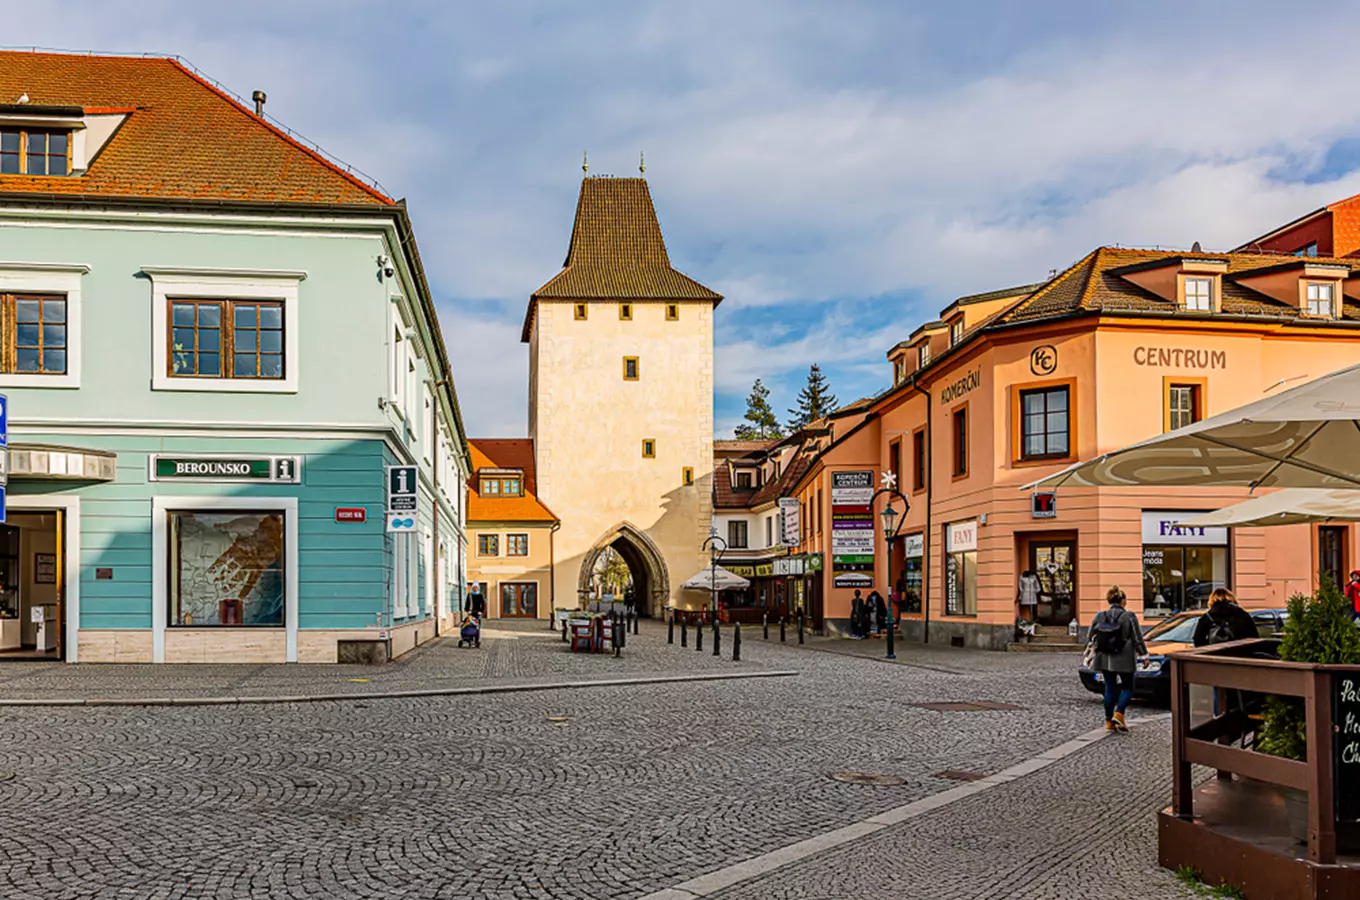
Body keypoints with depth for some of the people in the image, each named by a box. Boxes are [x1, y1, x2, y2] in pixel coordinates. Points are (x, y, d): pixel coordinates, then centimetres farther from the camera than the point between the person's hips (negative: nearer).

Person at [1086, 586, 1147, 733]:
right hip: (1124, 660, -4)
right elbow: (1137, 638, -6)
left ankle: (1109, 721, 11)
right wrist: (1144, 655, 4)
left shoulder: (1100, 616, 1)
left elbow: (1091, 638, 8)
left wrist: (1089, 655, 19)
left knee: (1110, 688, 11)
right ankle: (1118, 714, -10)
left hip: (1105, 660, 4)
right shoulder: (1129, 617, -10)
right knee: (1127, 687, 9)